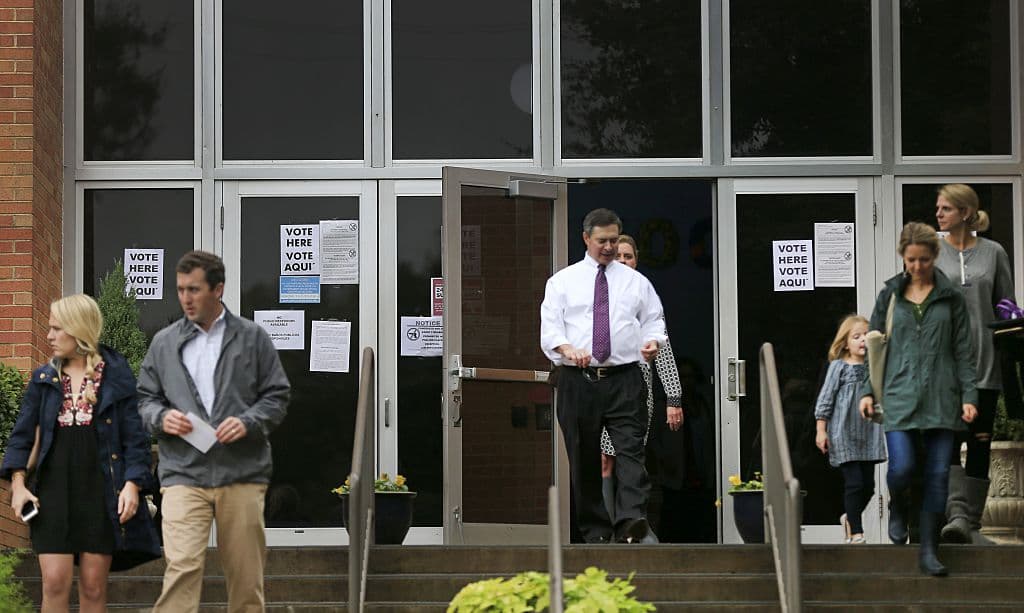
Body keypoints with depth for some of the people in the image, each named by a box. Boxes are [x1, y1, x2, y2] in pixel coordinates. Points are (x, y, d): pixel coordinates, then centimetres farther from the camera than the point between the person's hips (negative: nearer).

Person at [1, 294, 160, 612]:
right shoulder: (44, 378, 10)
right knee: (55, 582, -6)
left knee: (94, 587, 3)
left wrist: (132, 484, -11)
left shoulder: (117, 377, 2)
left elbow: (135, 437, 0)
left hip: (102, 490, -2)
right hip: (55, 489, 2)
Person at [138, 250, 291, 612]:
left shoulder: (252, 338, 5)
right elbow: (145, 397, 15)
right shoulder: (164, 343, 10)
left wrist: (249, 422, -12)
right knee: (181, 567, -13)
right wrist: (161, 417, -7)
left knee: (246, 573, 7)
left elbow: (277, 395, 6)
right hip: (183, 474, 0)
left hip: (242, 474, 0)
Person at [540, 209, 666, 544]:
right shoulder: (563, 281, 9)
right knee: (584, 460, 3)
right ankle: (595, 533, 11)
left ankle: (631, 521, -29)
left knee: (630, 451, -17)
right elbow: (549, 327, -1)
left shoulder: (636, 281, 14)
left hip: (625, 380, 0)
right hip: (578, 381, 0)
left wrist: (652, 340, -9)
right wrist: (567, 348, -23)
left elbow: (653, 320, 15)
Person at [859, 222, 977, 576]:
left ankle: (929, 550, 5)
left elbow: (963, 351, 7)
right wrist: (867, 391, 3)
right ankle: (898, 508, 21)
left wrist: (969, 395, -1)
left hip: (941, 397, 0)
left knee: (938, 473, -2)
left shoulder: (951, 298, 6)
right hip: (900, 394, 0)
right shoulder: (890, 295, 8)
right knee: (902, 466, -14)